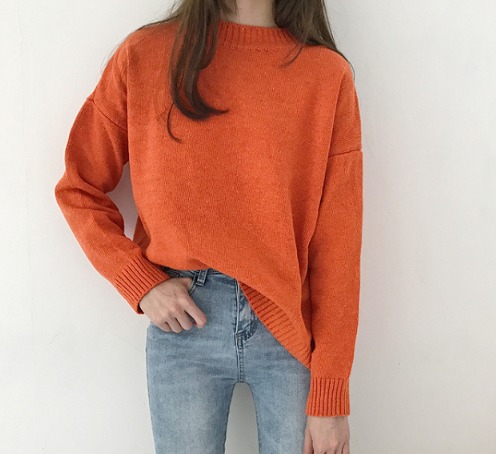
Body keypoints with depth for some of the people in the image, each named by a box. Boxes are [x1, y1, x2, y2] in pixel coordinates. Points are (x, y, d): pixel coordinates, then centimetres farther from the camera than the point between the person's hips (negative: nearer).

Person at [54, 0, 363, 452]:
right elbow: (78, 188, 7)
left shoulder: (328, 73, -4)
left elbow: (338, 242, -6)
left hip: (292, 326, 0)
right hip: (184, 317, 1)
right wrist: (141, 282, -7)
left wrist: (330, 395, -7)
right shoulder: (143, 55, -1)